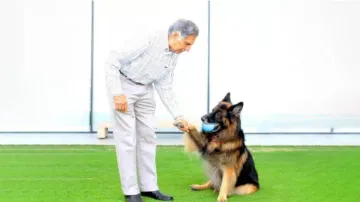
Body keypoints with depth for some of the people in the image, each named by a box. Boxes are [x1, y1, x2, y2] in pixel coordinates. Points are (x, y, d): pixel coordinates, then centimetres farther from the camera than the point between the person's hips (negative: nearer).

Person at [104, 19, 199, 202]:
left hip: (145, 89, 8)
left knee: (148, 136, 5)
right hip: (122, 84, -7)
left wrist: (178, 116, 0)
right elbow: (112, 61, -24)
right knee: (127, 138, -8)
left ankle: (149, 187, 14)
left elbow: (164, 88, 6)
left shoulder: (174, 55, -2)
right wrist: (117, 93, -27)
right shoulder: (147, 40, -26)